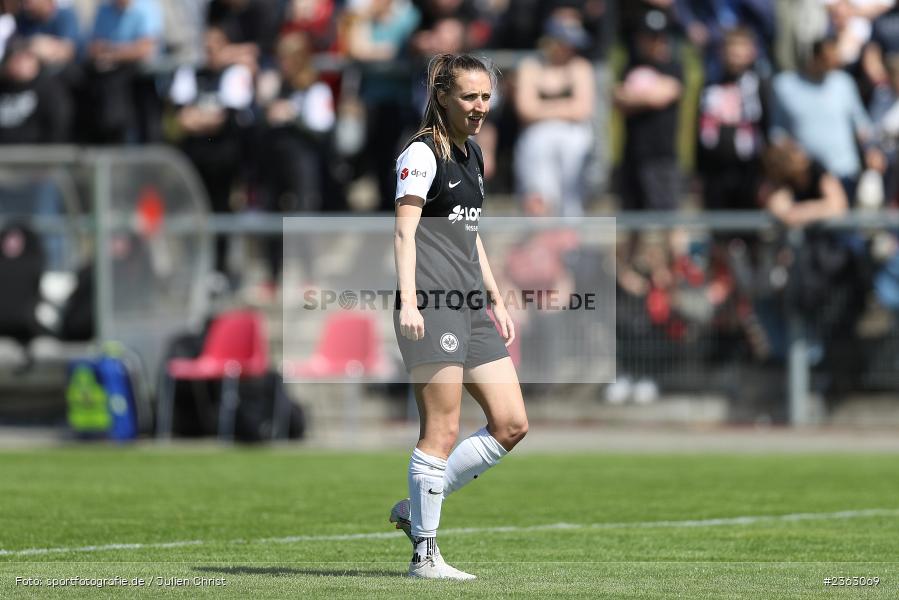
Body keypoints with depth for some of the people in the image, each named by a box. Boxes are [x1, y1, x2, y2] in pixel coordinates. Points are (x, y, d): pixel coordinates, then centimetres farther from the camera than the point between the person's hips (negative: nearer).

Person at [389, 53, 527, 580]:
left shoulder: (473, 155, 20)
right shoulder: (422, 154, -6)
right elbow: (405, 230, -14)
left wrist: (496, 299, 24)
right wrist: (408, 301, -24)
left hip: (471, 309, 9)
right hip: (432, 307, -9)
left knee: (512, 425, 5)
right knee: (442, 431, -8)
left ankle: (418, 506, 14)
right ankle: (425, 553, -1)